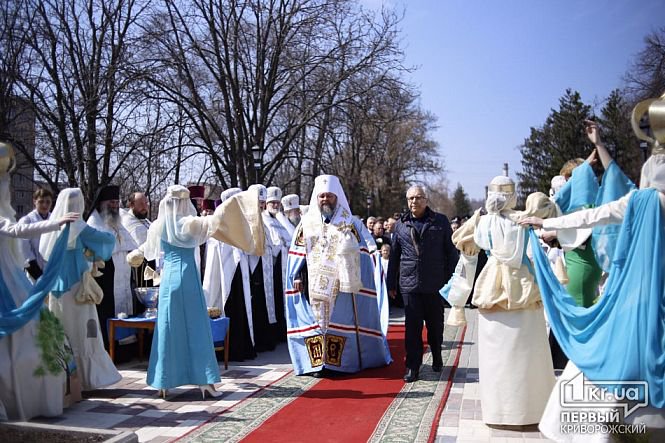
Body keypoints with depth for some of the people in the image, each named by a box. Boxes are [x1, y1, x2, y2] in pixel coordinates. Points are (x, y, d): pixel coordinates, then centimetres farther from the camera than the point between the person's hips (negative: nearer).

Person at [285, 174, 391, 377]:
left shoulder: (349, 222, 4)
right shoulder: (306, 222, 10)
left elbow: (360, 254, 1)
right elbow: (297, 253, 11)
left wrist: (356, 280, -10)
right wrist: (297, 276, 1)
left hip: (341, 283, -1)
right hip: (314, 284, 2)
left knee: (341, 320, 0)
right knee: (315, 320, 2)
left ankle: (341, 362, 10)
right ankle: (318, 363, 10)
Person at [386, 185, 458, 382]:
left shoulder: (440, 221, 3)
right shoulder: (400, 225, 8)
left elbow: (451, 251, 5)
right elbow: (394, 255, 11)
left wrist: (451, 279, 0)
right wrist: (391, 283, 10)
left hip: (435, 284, 0)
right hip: (409, 284, 1)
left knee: (435, 325, 12)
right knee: (412, 326, 1)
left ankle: (437, 359, 34)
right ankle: (413, 366, 10)